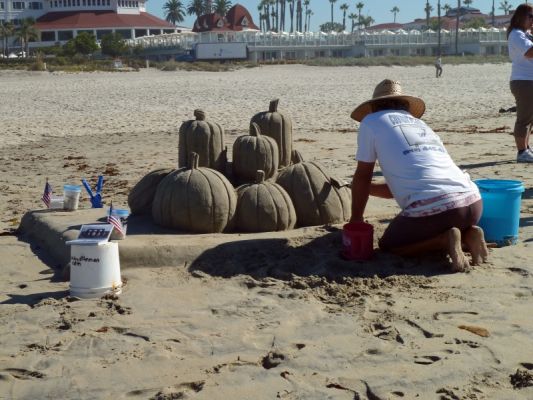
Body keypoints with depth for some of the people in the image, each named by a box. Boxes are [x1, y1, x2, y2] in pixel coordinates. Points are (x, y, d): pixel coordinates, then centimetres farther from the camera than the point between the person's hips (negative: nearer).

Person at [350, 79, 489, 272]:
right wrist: (366, 188, 47)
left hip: (431, 208, -6)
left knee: (388, 244, 20)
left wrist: (355, 220, 24)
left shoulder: (372, 121, 11)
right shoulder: (421, 125, 29)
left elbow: (362, 176, 14)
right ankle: (468, 234, 7)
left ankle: (445, 241, -3)